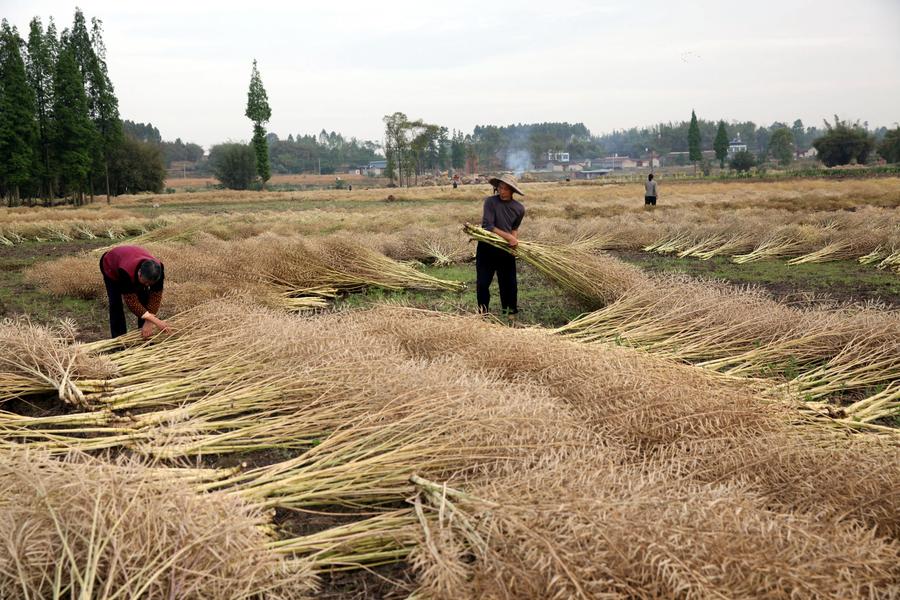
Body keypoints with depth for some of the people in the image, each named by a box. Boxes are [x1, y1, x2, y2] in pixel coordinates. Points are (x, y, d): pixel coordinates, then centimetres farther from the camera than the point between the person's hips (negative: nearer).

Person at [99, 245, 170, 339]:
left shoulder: (157, 270, -37)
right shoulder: (126, 272, -48)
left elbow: (156, 296, -29)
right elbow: (131, 301, -44)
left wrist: (149, 323, -37)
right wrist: (156, 321, -48)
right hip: (111, 268, -3)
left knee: (144, 299, -9)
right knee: (115, 303, -15)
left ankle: (145, 336, 2)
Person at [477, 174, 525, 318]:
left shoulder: (519, 208, -3)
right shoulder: (490, 201, -14)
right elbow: (487, 226, -21)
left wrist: (514, 240, -7)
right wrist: (509, 237, -25)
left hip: (506, 249, 2)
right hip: (487, 247, -2)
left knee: (509, 282, 6)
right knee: (482, 282, 1)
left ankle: (510, 311, 22)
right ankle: (483, 312, 18)